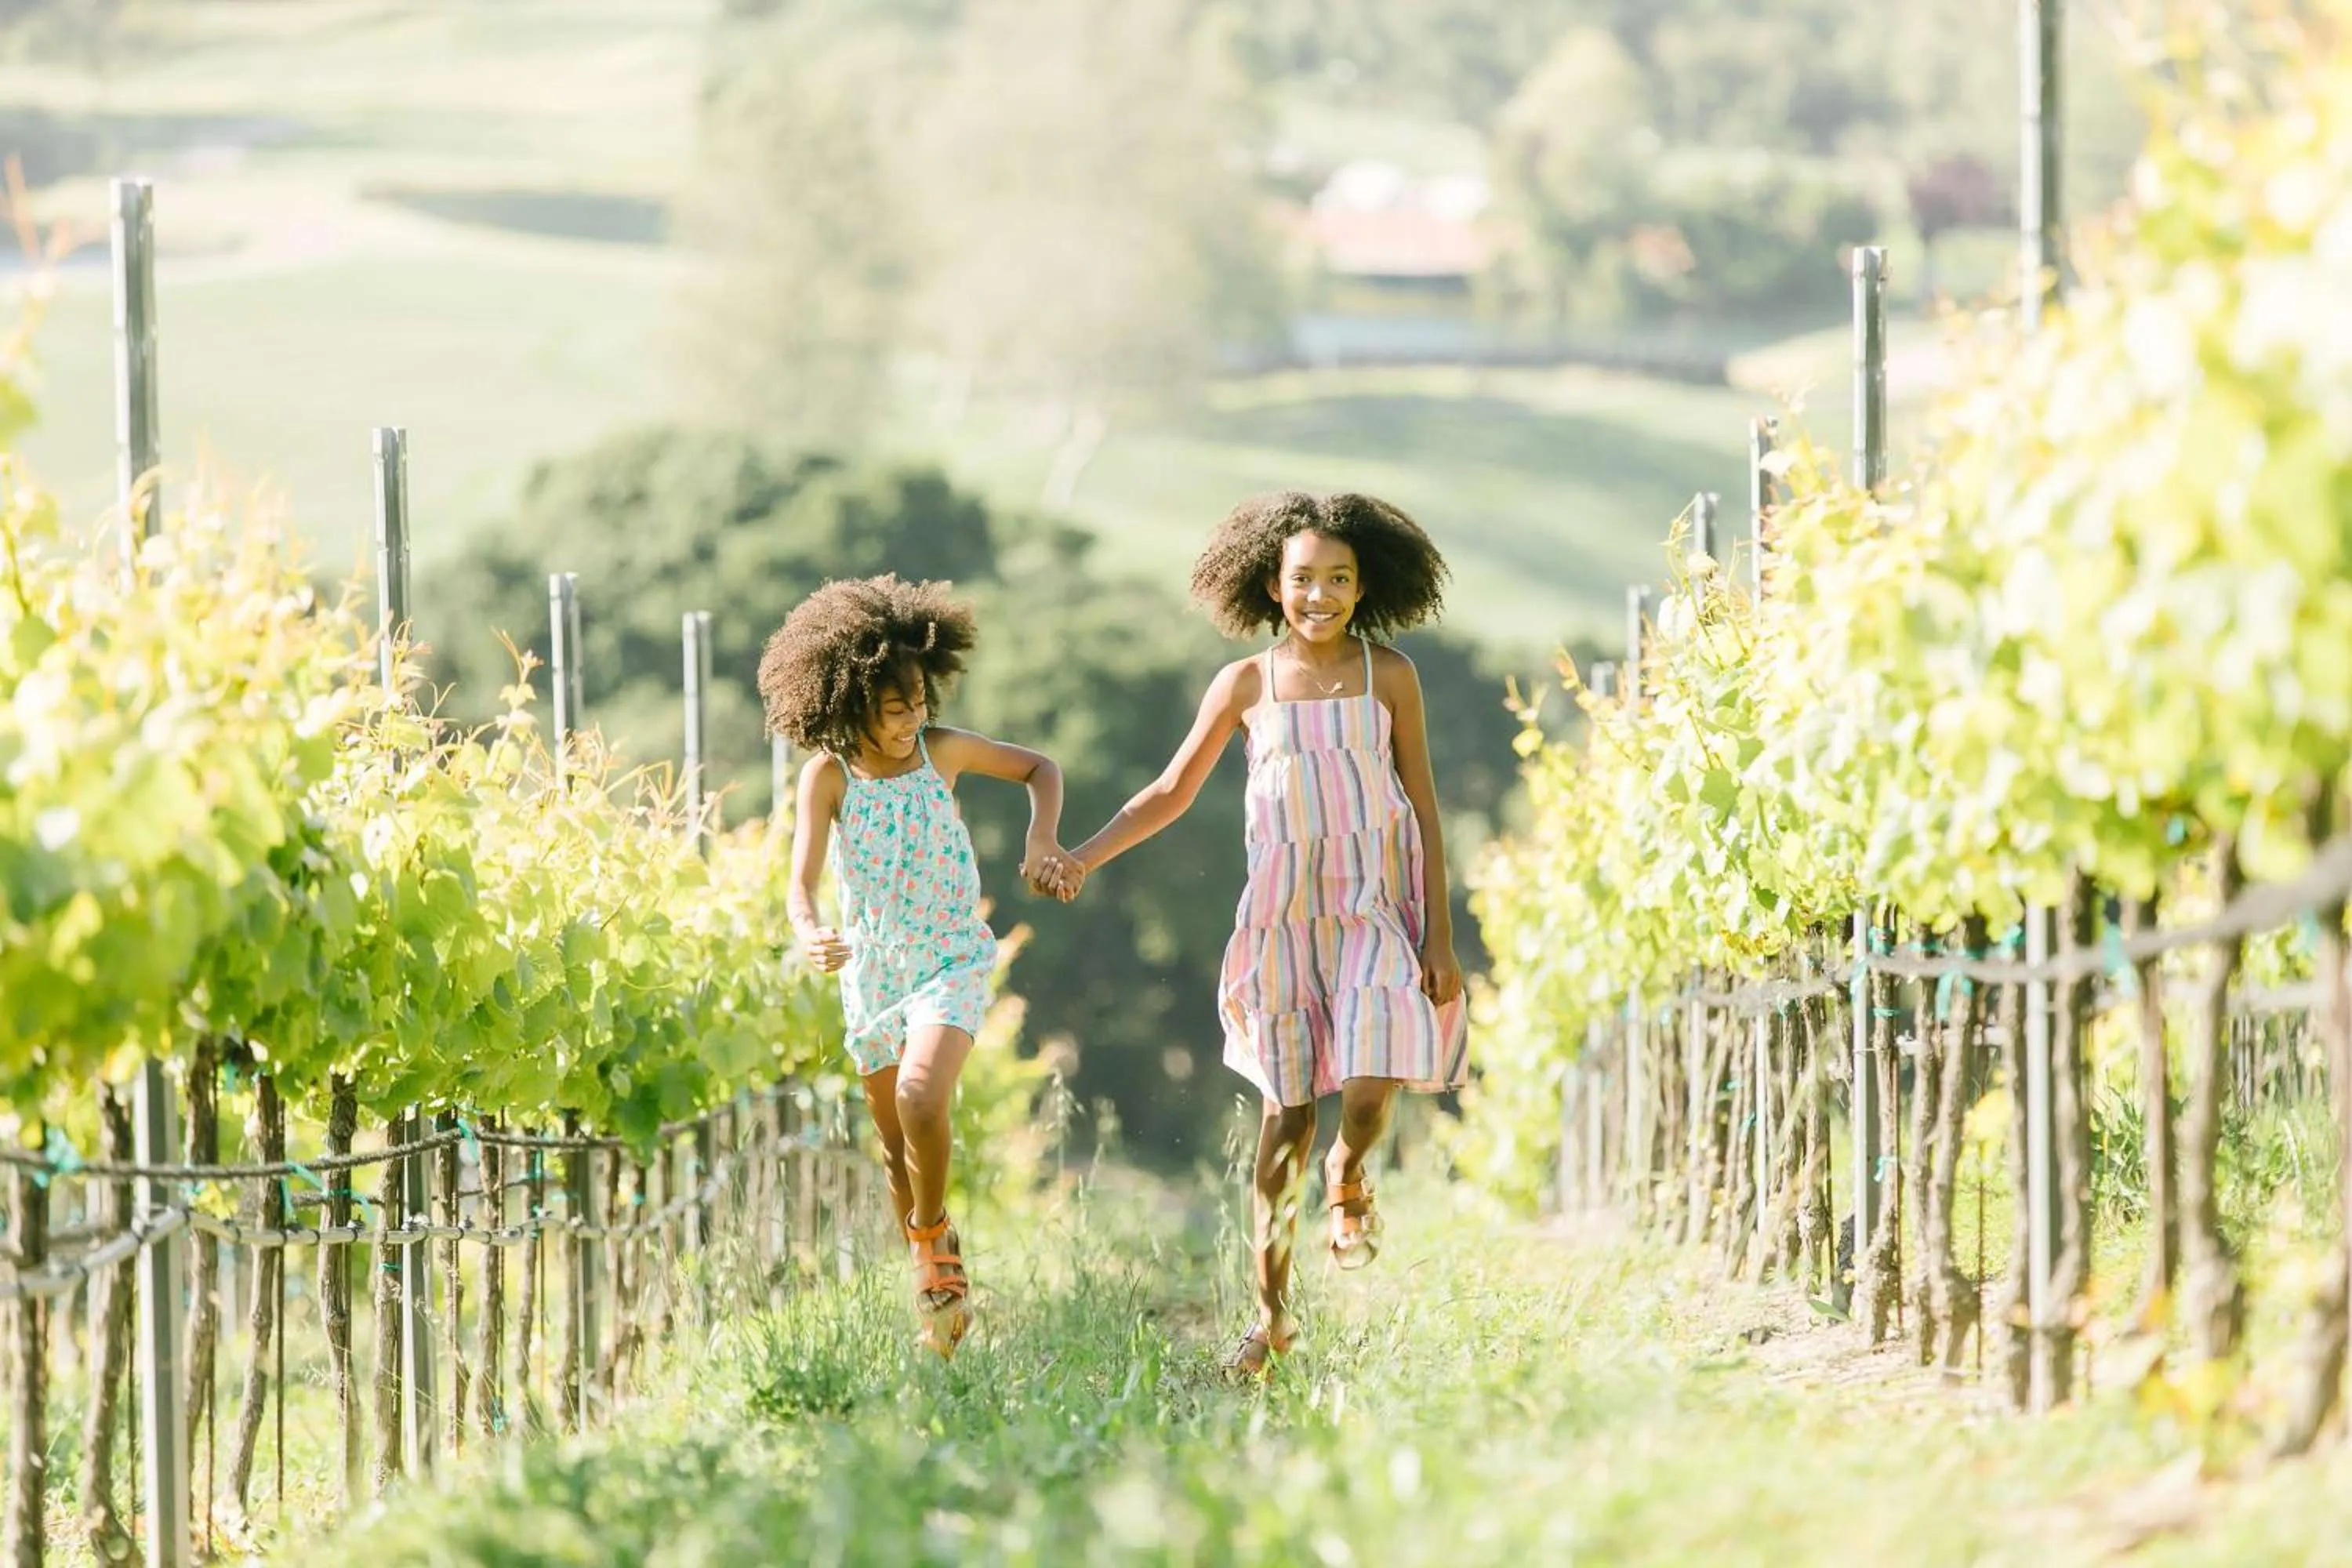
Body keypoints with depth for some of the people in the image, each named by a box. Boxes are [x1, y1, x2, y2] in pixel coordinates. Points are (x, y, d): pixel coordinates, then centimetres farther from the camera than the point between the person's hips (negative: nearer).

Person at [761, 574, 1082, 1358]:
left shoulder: (943, 751, -8)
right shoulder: (829, 774, -13)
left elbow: (1039, 768, 8)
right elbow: (802, 878, -21)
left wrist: (1042, 842, -8)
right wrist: (810, 933, -42)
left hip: (951, 961, -2)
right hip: (871, 971, 2)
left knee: (921, 1097, -27)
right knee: (896, 1146, 12)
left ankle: (935, 1236, -3)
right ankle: (933, 1283, 30)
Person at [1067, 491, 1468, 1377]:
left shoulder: (1388, 675, 1)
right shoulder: (1246, 686, 3)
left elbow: (1423, 804, 3)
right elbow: (1172, 793, 10)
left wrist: (1440, 937, -2)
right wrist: (1082, 859, -3)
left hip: (1378, 909, -1)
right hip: (1284, 913, 1)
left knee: (1369, 1089, -19)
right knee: (1287, 1111, 1)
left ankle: (1348, 1185, 18)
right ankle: (1272, 1315, 9)